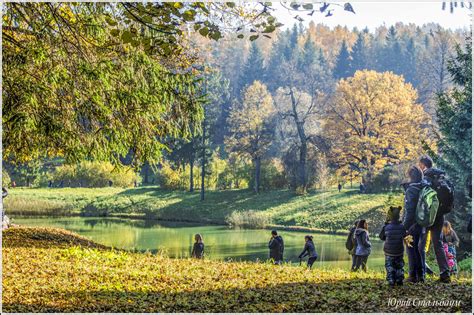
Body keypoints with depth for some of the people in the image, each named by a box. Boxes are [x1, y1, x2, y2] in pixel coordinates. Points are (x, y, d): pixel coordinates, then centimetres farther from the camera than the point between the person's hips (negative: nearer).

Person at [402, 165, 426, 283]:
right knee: (420, 249, 14)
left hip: (412, 225, -7)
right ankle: (421, 275, 16)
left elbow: (409, 210, -19)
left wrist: (404, 225, -14)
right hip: (422, 224, 7)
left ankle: (413, 275, 0)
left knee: (411, 249, 0)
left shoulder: (411, 190, -16)